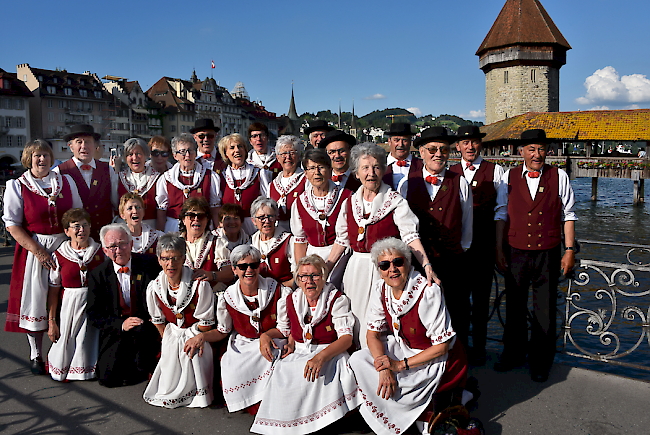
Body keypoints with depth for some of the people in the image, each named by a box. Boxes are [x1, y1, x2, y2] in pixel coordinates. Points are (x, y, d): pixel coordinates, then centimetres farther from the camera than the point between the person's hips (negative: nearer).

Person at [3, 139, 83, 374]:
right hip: (33, 249, -2)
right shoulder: (16, 186, 0)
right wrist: (39, 252, -14)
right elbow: (12, 225, -5)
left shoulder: (66, 181, 8)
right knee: (35, 300, 3)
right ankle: (35, 355, 18)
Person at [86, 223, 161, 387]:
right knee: (107, 378, -13)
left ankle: (142, 367, -6)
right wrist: (121, 324, -16)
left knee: (141, 329, -34)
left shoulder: (149, 266, -3)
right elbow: (94, 314, -1)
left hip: (146, 329, -1)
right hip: (116, 333, 1)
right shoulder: (97, 274, 1)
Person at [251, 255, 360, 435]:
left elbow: (346, 338, -17)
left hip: (329, 353, -3)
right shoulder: (292, 300, 5)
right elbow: (283, 329, 23)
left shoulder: (337, 300, -7)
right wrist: (266, 335, -2)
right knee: (281, 373, -27)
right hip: (299, 353, 4)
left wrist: (321, 357, -34)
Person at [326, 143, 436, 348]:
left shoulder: (395, 201, -4)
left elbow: (410, 235, -14)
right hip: (356, 269, 4)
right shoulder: (350, 202, 8)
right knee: (356, 323, 8)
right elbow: (342, 239, 14)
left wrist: (426, 265, -27)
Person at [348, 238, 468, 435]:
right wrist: (384, 369, -22)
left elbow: (442, 346, -22)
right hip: (403, 348, 7)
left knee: (393, 391, -23)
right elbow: (373, 334, -4)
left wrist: (400, 365, -24)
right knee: (357, 360, -10)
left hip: (437, 360, -6)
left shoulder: (428, 292, -26)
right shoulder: (380, 289, -9)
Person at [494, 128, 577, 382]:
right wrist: (499, 249, 1)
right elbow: (501, 215, 5)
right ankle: (513, 354, 31)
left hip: (548, 254, -1)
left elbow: (568, 215, 3)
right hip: (515, 253, 1)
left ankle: (540, 362, 26)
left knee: (545, 310, 8)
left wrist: (569, 250, -1)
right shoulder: (509, 177, 2)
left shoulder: (559, 177, 1)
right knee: (515, 306, 12)